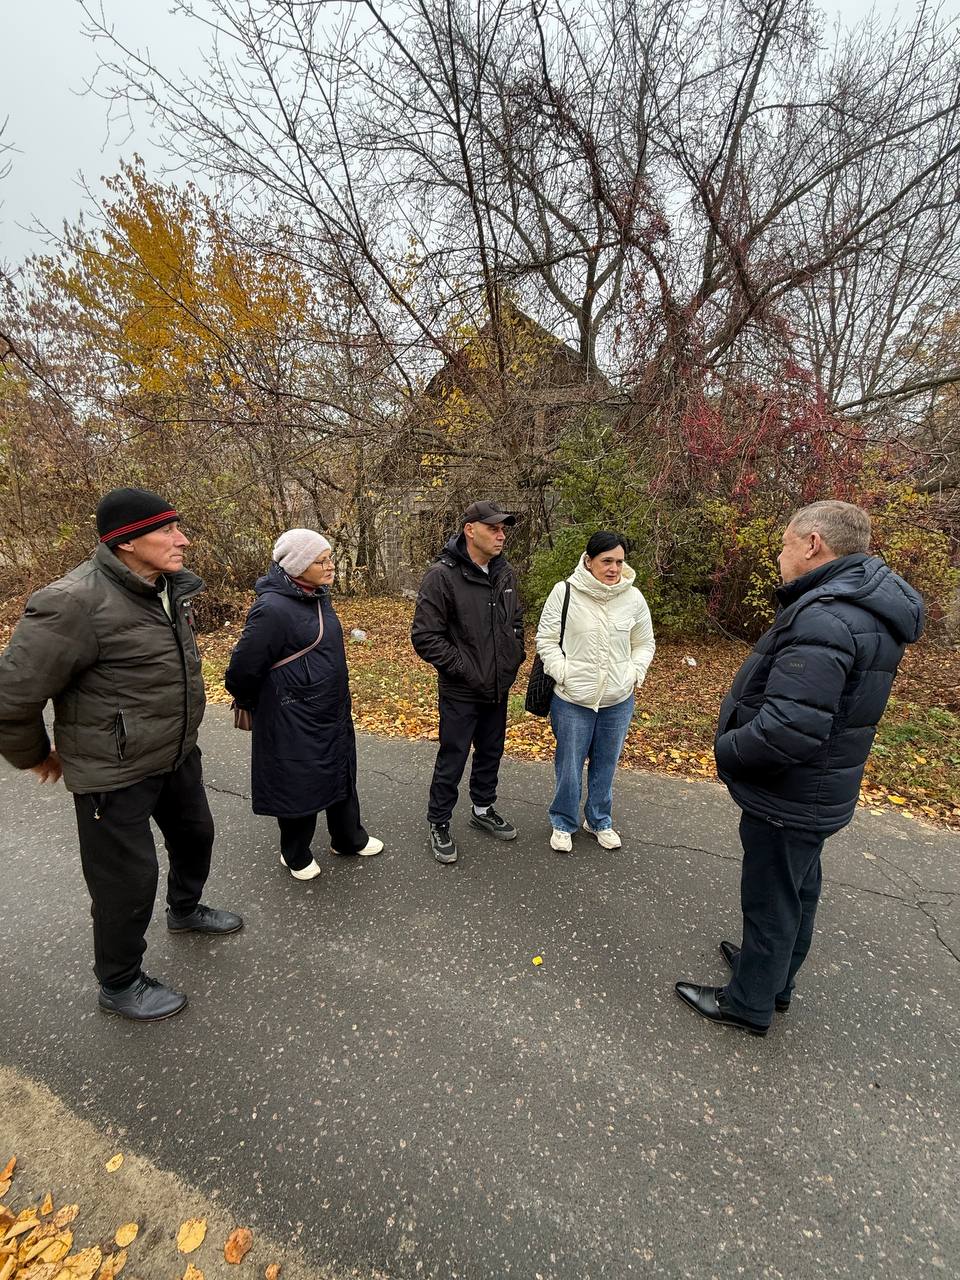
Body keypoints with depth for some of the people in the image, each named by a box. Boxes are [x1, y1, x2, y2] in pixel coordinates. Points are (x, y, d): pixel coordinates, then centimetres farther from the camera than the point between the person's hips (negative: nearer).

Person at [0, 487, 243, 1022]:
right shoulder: (76, 603, -27)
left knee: (195, 835, 26)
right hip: (117, 773, -8)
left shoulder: (172, 587, -2)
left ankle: (186, 909, 56)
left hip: (179, 754, 8)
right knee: (128, 879, 8)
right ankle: (119, 984, 36)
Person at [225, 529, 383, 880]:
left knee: (342, 776, 21)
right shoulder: (273, 608, -25)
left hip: (331, 715, 8)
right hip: (294, 723, -8)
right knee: (299, 787, 10)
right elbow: (243, 668, -20)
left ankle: (349, 838, 42)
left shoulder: (318, 596, 4)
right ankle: (296, 856, 35)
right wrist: (253, 706, -2)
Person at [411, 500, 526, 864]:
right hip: (460, 692, -6)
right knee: (452, 760, 8)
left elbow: (516, 621, 17)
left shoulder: (505, 572, 2)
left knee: (491, 753, 21)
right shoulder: (442, 575, -19)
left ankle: (483, 809, 43)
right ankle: (439, 823, 29)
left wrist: (514, 657, 6)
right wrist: (465, 668, -20)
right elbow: (425, 637, -20)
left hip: (498, 688, 7)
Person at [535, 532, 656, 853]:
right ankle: (563, 823, 33)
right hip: (573, 700, -3)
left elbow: (644, 644, 11)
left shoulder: (633, 598, -1)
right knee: (569, 766, 10)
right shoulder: (565, 592, -10)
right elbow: (546, 639, -4)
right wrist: (563, 673, -12)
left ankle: (599, 820, 39)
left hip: (618, 701, 3)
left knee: (606, 766, 18)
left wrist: (634, 674, -2)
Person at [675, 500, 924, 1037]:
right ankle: (777, 976, 48)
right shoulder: (870, 606, 4)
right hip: (818, 792, 10)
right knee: (797, 890, 25)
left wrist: (727, 751, -19)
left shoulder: (825, 618, -29)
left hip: (788, 798, -10)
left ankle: (749, 1002, 32)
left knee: (771, 898, 10)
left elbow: (789, 730, -36)